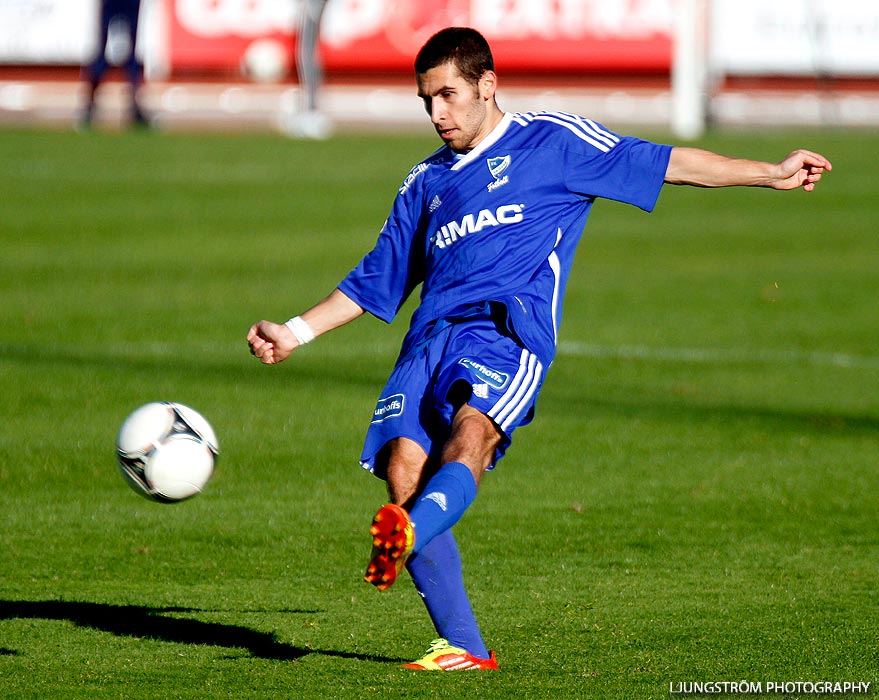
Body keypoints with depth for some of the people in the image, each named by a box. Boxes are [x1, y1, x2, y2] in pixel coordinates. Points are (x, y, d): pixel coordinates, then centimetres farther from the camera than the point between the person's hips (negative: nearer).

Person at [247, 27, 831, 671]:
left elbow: (661, 163, 15)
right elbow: (376, 282, 34)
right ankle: (464, 648, -13)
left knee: (471, 431, -33)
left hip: (510, 331, -4)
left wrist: (772, 174, 12)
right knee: (403, 466, -18)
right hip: (432, 338, 4)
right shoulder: (427, 182, 28)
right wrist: (296, 333, 26)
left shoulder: (553, 141, 15)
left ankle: (409, 534, -65)